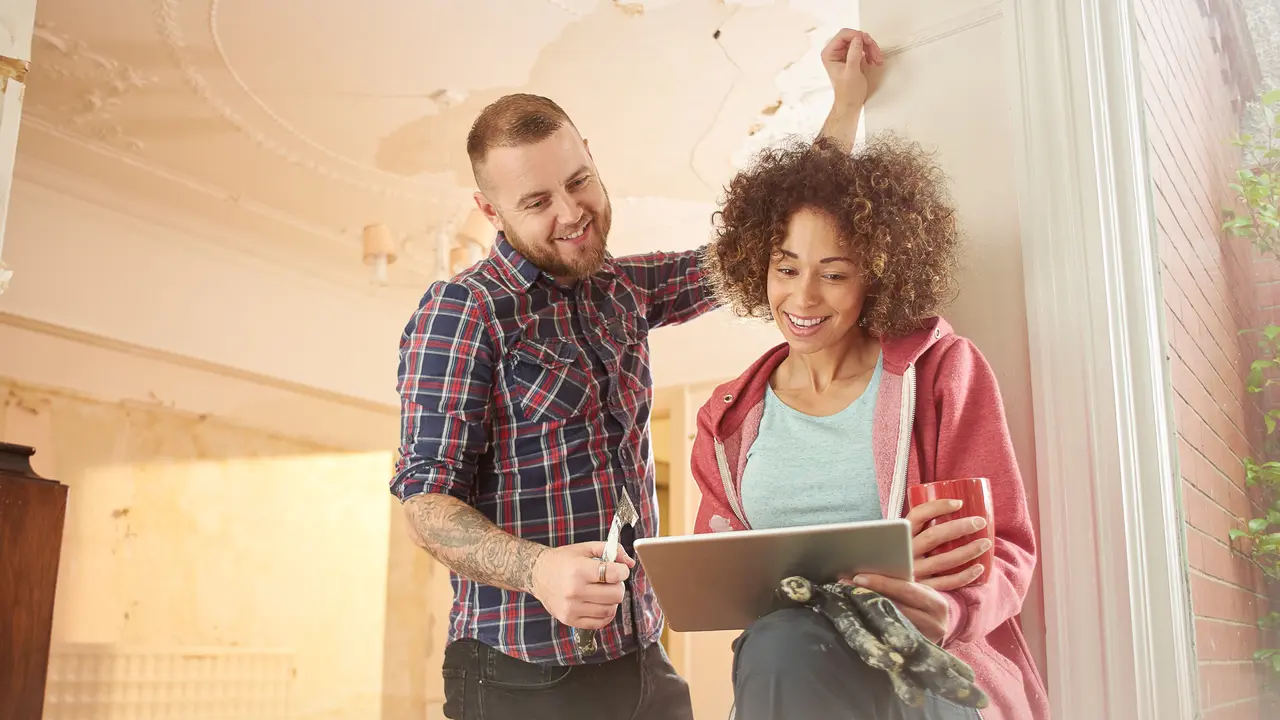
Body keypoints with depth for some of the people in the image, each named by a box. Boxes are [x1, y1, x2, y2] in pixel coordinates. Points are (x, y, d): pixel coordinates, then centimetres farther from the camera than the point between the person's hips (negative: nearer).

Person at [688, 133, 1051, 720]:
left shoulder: (943, 369, 3)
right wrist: (873, 564, -13)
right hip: (775, 669, 3)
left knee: (785, 645, -33)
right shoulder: (730, 418, 12)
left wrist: (945, 611, -25)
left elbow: (1003, 547, 0)